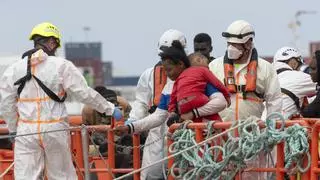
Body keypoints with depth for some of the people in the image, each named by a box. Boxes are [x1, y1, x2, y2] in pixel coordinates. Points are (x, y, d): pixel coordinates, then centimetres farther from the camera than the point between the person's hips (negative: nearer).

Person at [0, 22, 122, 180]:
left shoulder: (14, 69, 2)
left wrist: (14, 128, 20)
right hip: (55, 130, -1)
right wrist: (110, 109, 8)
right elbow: (84, 93, -4)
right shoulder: (62, 66, -5)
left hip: (26, 131, 1)